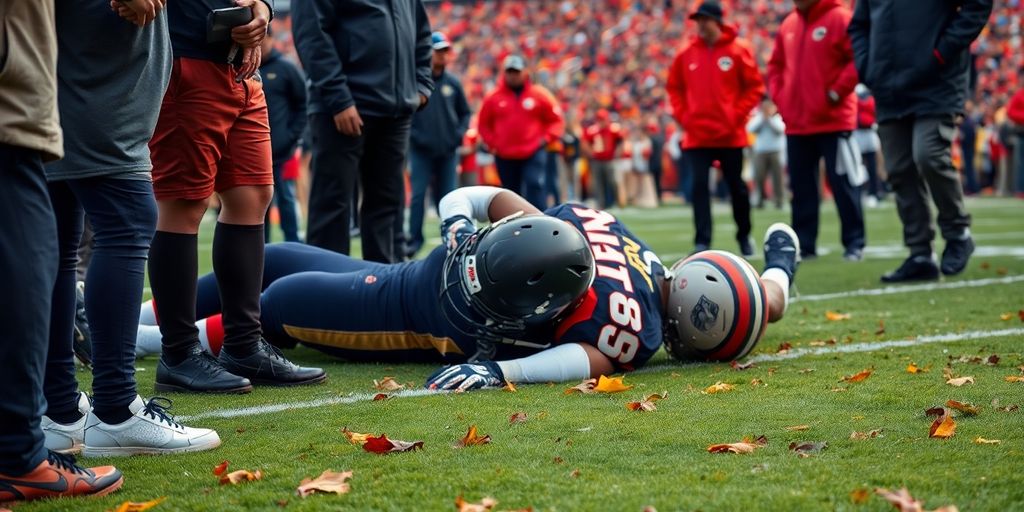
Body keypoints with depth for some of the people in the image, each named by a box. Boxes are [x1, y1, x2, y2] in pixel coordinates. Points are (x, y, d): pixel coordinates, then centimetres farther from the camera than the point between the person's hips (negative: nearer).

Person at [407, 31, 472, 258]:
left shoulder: (453, 83, 7)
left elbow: (465, 112, 17)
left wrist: (460, 133, 2)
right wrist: (413, 135, -11)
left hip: (448, 150, 3)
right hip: (421, 150, -3)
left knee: (447, 195, 7)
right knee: (418, 194, -7)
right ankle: (415, 239, -1)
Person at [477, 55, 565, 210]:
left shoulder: (539, 96, 2)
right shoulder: (493, 98, 5)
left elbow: (556, 121, 6)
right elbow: (484, 124, 15)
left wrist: (545, 139, -6)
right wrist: (492, 143, 2)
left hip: (533, 154, -2)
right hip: (504, 157, 2)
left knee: (534, 186, -20)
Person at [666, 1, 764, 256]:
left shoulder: (738, 50, -4)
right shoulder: (687, 53, 5)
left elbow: (755, 87, -1)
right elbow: (674, 87, 15)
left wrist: (738, 115, -8)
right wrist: (682, 115, 3)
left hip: (730, 134, -2)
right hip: (697, 135, 2)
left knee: (736, 186, 9)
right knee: (699, 185, -7)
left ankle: (744, 236, 26)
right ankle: (702, 241, -6)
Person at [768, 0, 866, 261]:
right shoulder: (788, 25, 12)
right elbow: (776, 65, 22)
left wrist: (836, 93, -14)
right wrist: (779, 96, 7)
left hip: (833, 120, -6)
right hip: (796, 123, 6)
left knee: (843, 183, -2)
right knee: (801, 186, 9)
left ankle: (854, 243, 5)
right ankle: (803, 244, 15)